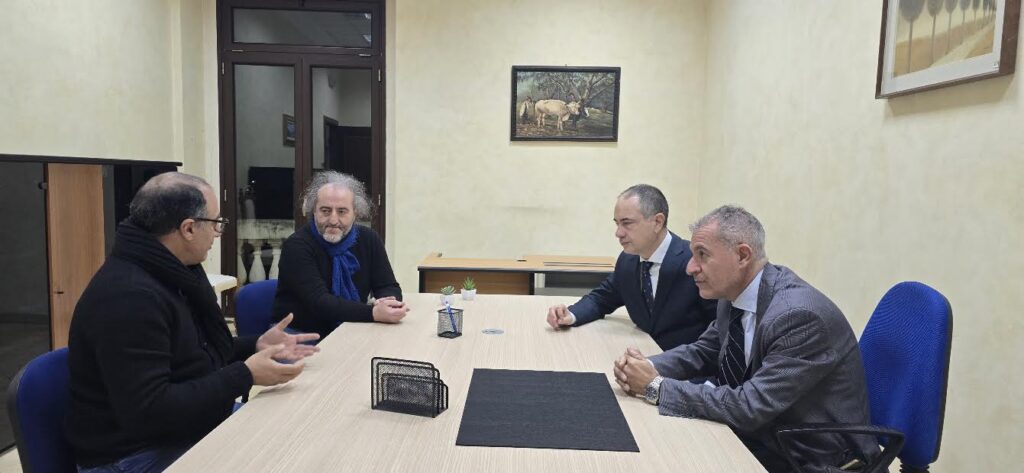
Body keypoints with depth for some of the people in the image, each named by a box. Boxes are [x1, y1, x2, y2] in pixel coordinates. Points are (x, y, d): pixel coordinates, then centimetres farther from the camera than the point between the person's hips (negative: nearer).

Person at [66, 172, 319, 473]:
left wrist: (256, 346, 2)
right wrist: (244, 376, -27)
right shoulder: (129, 296, -27)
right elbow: (147, 413, -31)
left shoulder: (171, 273, 6)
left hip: (193, 426, 9)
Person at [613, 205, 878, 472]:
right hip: (762, 437, 6)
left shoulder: (800, 315, -28)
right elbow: (704, 350, 8)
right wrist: (647, 368, -11)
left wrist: (656, 387, -23)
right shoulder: (734, 293, -4)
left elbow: (750, 406, -28)